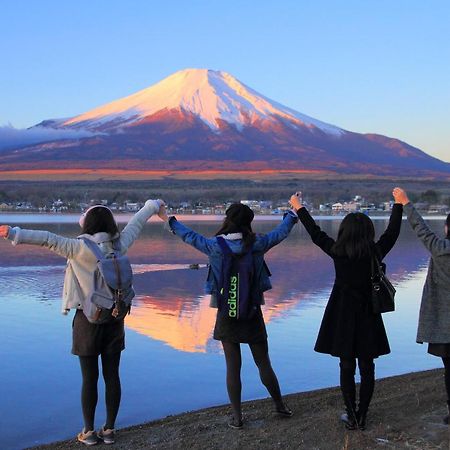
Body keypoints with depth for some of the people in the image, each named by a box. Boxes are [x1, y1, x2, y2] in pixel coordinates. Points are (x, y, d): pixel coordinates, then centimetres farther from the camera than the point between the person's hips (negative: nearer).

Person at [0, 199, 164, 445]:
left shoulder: (80, 249, -13)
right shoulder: (119, 246, -1)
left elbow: (50, 239, -24)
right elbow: (136, 223, 15)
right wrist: (153, 205, 31)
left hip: (88, 319, -3)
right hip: (115, 318, 3)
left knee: (89, 378, 5)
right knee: (112, 375, 8)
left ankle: (89, 431, 13)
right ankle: (109, 429, 16)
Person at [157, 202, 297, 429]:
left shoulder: (215, 246, -10)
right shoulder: (256, 245, -9)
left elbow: (189, 236, 5)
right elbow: (281, 232, 5)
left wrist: (169, 220, 21)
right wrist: (293, 212, 22)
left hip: (226, 315, 0)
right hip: (252, 314, 1)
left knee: (233, 367, 6)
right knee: (264, 364, 13)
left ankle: (237, 417, 11)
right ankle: (280, 406, 26)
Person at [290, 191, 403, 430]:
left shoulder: (338, 252, -9)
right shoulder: (376, 253, -7)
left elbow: (316, 233, 2)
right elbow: (392, 232, 8)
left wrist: (299, 208, 14)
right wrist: (399, 204, 21)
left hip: (343, 318, -1)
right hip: (368, 318, 1)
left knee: (347, 367, 8)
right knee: (367, 368, 9)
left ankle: (352, 416, 12)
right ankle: (362, 416, 15)